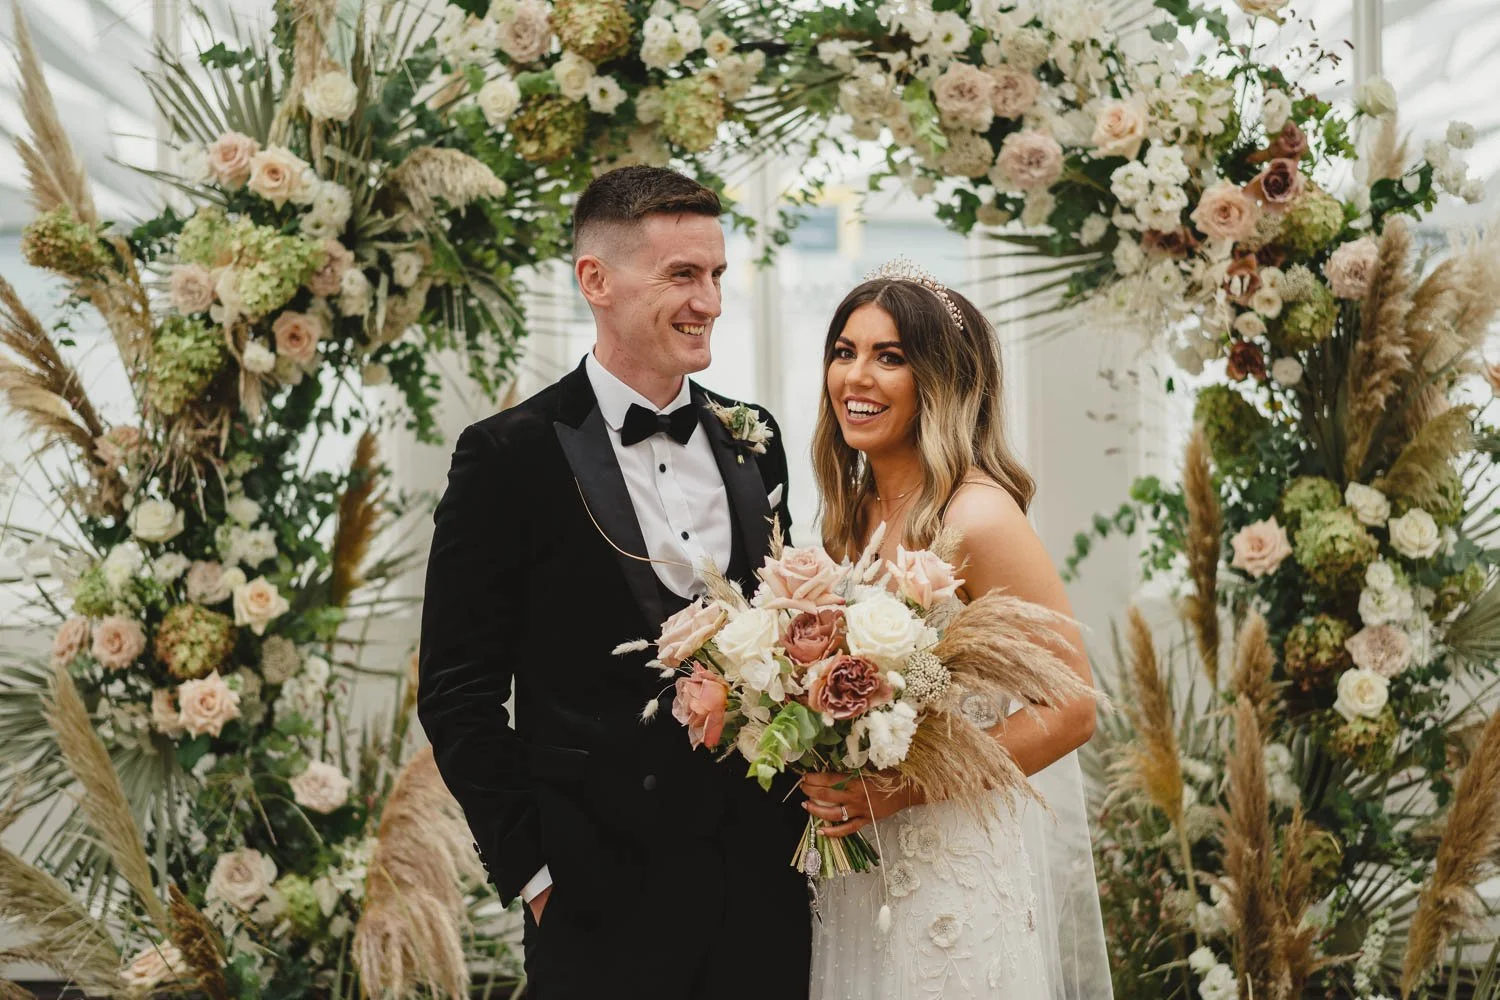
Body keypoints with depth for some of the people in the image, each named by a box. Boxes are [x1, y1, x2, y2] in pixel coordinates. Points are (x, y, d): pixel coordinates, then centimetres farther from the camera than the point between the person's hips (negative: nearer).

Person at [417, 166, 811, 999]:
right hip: (606, 901, -4)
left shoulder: (752, 440, 9)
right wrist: (530, 867, -9)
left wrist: (801, 818, 6)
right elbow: (459, 691, -6)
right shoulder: (510, 456, -7)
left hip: (766, 885, 5)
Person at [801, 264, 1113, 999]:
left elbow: (1071, 710, -18)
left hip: (964, 868, -7)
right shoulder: (853, 512, 5)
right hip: (863, 866, 7)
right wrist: (830, 782, -2)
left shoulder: (977, 515, -17)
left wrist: (904, 787, -21)